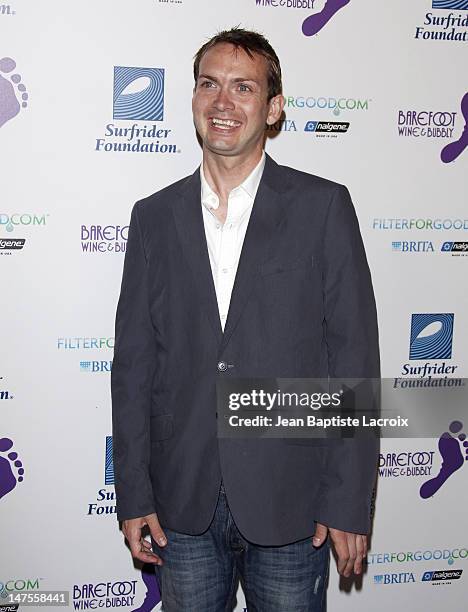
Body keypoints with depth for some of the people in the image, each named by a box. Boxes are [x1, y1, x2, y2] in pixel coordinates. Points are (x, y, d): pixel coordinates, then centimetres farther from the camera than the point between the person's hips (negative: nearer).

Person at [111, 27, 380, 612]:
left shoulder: (323, 206, -4)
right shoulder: (155, 216, 4)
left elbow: (354, 357, -6)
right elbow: (133, 361, 4)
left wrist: (348, 503, -8)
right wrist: (133, 493, 2)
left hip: (289, 500, -2)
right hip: (184, 503, 3)